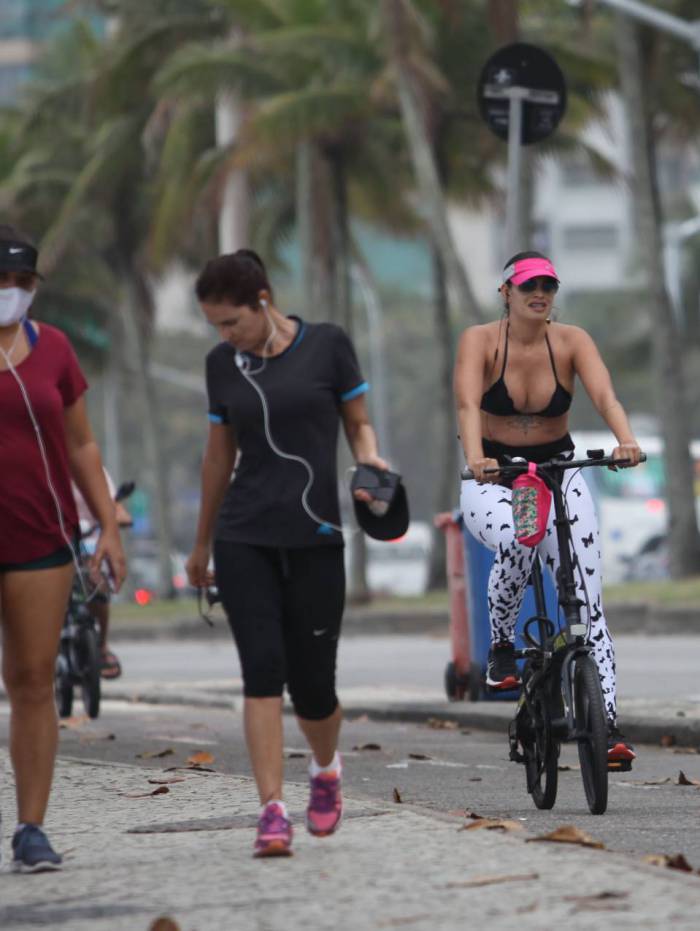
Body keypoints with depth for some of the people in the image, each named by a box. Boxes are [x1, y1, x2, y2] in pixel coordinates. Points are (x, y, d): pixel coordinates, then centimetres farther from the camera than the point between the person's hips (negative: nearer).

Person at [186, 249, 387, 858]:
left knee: (312, 685, 1)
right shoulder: (223, 364, 8)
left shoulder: (327, 345, -1)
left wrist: (370, 462, -15)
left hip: (314, 538, -2)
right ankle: (273, 812, -13)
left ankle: (325, 767, 34)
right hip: (244, 539, 2)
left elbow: (358, 423, 8)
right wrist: (201, 545, 23)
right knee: (262, 669, -13)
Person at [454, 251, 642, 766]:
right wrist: (475, 458, -47)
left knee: (587, 596, -12)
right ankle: (501, 647, -9)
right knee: (516, 542, -36)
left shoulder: (572, 341, -7)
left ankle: (607, 723, -13)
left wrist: (627, 441, -44)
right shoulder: (480, 340, -11)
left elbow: (604, 394, -24)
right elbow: (468, 403, -28)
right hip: (493, 477, -2)